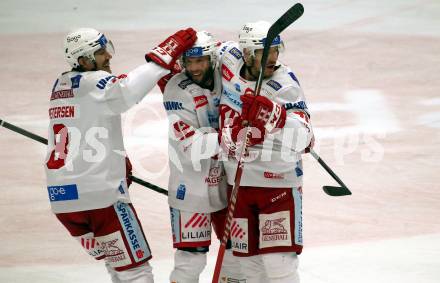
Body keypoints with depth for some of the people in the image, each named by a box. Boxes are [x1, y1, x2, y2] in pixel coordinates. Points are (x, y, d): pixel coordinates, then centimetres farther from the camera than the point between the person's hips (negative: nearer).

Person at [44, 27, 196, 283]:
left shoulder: (62, 84, 16)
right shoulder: (92, 82, -11)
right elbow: (125, 93, -33)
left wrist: (117, 157, 29)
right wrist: (163, 57, -30)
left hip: (60, 196, 9)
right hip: (99, 194, -9)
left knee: (118, 262, 21)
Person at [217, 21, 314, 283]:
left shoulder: (285, 85, -16)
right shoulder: (230, 63, -2)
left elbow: (301, 139, -24)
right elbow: (226, 49, 23)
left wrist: (270, 114, -36)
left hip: (279, 183, -5)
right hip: (239, 182, 5)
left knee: (278, 262, -11)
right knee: (249, 261, 11)